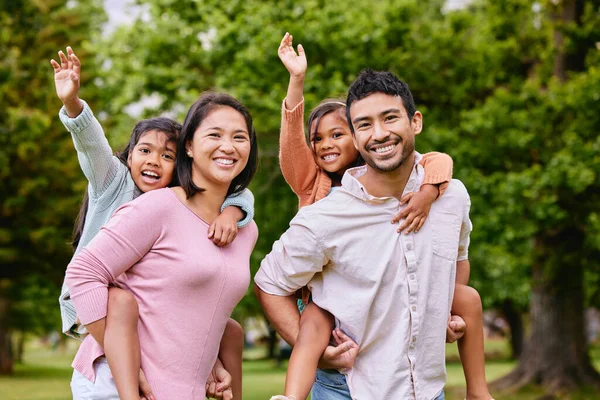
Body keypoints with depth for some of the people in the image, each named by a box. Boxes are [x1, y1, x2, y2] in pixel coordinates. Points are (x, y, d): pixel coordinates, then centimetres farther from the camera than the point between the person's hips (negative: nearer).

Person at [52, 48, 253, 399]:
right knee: (124, 300, -40)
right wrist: (72, 102, -39)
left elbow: (241, 195, -4)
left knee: (231, 330, 2)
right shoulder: (112, 181, -2)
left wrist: (230, 213, -28)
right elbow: (90, 141, -20)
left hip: (153, 311, 5)